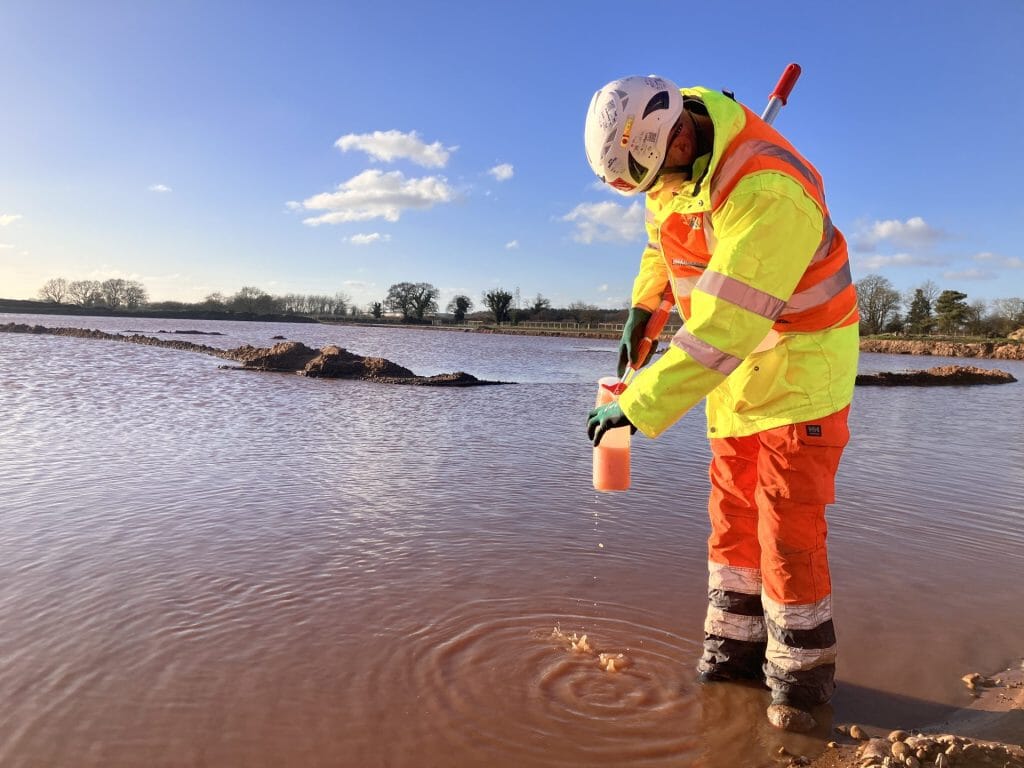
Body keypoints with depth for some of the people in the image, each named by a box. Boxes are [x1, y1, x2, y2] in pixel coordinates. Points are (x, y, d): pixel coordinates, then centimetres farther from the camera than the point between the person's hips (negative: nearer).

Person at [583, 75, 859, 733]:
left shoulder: (767, 192, -33)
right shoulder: (673, 150, -4)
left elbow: (723, 327, -36)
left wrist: (637, 408, -35)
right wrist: (642, 309, 9)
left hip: (799, 366, -8)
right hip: (738, 367, 8)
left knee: (788, 525, -4)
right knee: (733, 516, 11)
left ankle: (802, 672, 14)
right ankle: (735, 648, 25)